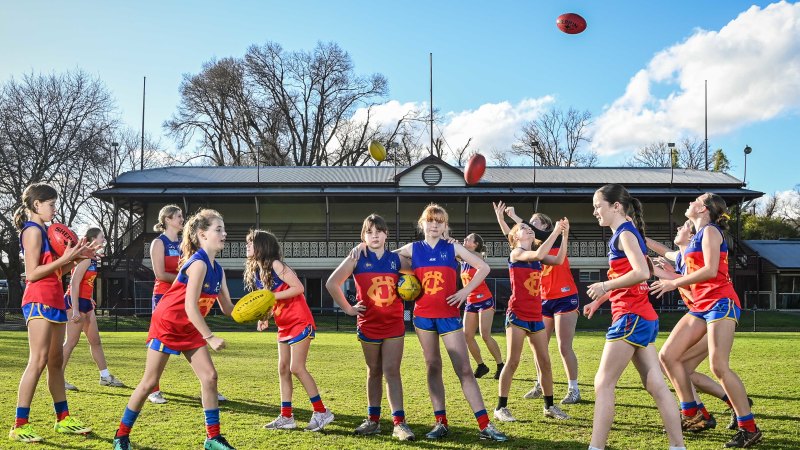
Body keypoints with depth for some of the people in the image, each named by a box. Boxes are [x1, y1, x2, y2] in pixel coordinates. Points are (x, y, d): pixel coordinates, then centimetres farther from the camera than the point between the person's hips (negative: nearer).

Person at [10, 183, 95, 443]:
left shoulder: (44, 231, 18)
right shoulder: (33, 231, -10)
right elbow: (32, 273, -17)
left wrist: (75, 258, 7)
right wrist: (65, 258, -17)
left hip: (54, 302, 10)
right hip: (39, 302, -10)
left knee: (56, 362, 13)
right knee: (38, 361, -12)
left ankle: (63, 419, 21)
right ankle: (19, 426, -8)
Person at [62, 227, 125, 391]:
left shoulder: (93, 259, 12)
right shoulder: (86, 258, -16)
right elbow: (74, 283, -20)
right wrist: (75, 310, -23)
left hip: (86, 303, 10)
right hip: (76, 301, -10)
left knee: (95, 341, 13)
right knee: (71, 342, -5)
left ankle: (105, 376, 20)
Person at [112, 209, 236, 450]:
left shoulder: (218, 270, 3)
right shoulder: (198, 264, -23)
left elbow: (227, 308, 6)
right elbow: (190, 306, -28)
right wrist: (210, 337, -27)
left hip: (190, 329, 8)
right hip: (166, 324, -8)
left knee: (210, 376, -1)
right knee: (149, 382, -1)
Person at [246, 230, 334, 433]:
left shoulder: (275, 265, -17)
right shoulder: (255, 270, 8)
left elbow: (299, 287, -22)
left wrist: (272, 296, -24)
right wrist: (264, 317, -2)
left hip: (300, 322, -9)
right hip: (284, 325, 9)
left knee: (296, 367, -11)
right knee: (283, 369, 7)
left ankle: (321, 412, -2)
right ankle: (286, 417, 13)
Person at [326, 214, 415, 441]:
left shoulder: (396, 259, 3)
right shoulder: (356, 259, -2)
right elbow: (332, 283, -6)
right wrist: (348, 309, -6)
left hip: (394, 323, 0)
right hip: (369, 324, 0)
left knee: (392, 371, -6)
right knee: (374, 372, 10)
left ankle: (399, 423, -8)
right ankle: (373, 420, 22)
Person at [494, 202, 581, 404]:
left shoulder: (556, 239, -5)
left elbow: (537, 234, -22)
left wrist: (514, 216, -19)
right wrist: (500, 219, -11)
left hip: (565, 299, -7)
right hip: (544, 301, 7)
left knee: (564, 347, -7)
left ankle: (574, 390, 2)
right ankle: (540, 385, 21)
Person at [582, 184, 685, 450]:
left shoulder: (624, 234, -10)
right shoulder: (625, 233, 18)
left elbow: (641, 273, -24)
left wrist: (605, 286, -17)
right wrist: (599, 300, 23)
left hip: (631, 317, -10)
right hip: (642, 318, 10)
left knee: (603, 384, -6)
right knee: (656, 386, 7)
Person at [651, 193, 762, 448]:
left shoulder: (710, 231, -6)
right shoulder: (697, 236, 20)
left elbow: (710, 270, -19)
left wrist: (674, 283, -12)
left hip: (720, 302, -9)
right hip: (701, 305, 9)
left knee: (719, 367, -15)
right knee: (668, 355, 3)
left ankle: (749, 429, -5)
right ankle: (690, 414, 12)